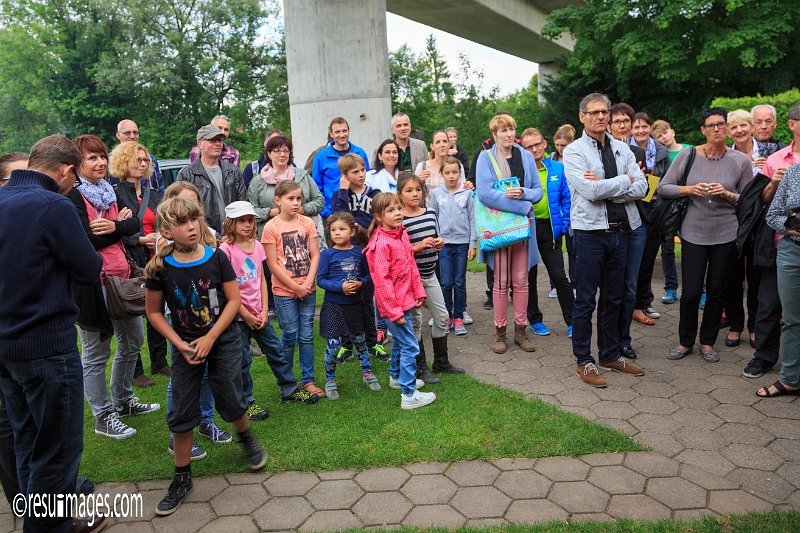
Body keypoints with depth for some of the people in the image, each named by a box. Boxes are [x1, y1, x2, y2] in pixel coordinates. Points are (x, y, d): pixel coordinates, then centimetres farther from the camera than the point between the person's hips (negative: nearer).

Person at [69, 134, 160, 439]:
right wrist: (121, 226, -7)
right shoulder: (73, 195, -11)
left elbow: (134, 223, 3)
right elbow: (86, 240, -20)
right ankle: (103, 418, 18)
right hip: (91, 284, -8)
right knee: (96, 352, 4)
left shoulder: (109, 190, 12)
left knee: (133, 340, 19)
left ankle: (124, 401, 37)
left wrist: (113, 227, -17)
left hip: (121, 276, 8)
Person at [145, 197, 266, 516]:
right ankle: (182, 477, 22)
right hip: (186, 345, 1)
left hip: (223, 339, -1)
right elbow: (153, 312, -1)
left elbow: (234, 299, -9)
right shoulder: (160, 268, -10)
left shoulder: (216, 258, -11)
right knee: (181, 412, 5)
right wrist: (180, 344, -10)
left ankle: (247, 439, 35)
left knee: (230, 400, 1)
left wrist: (209, 338, -15)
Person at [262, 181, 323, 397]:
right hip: (284, 291, -3)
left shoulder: (307, 223, 3)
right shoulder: (271, 227, -8)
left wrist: (308, 283, -10)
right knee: (290, 337, 5)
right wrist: (296, 287, -10)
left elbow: (315, 255, 2)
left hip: (308, 289, 3)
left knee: (307, 336, 9)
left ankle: (308, 380, 21)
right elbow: (273, 265, -9)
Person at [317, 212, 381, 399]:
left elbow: (368, 275, 8)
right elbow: (321, 279, -8)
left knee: (359, 340, 16)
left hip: (356, 305, 3)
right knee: (333, 344, -3)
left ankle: (367, 373, 35)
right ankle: (330, 380, 17)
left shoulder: (359, 252, 1)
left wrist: (360, 283, -14)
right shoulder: (327, 254, -7)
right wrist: (341, 287, -20)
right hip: (334, 306, -3)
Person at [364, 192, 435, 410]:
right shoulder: (382, 243, -22)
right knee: (410, 346, -4)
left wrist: (418, 293, 11)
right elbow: (381, 280, -23)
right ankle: (409, 395, 4)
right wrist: (394, 310, -21)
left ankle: (396, 377, 44)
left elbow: (411, 267, 13)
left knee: (400, 340, 24)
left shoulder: (401, 234, 6)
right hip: (394, 303, -9)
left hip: (405, 300, 9)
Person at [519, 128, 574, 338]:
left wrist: (564, 225, -1)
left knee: (559, 276, 1)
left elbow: (567, 199, 6)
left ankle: (572, 320, 15)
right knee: (529, 276, 9)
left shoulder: (558, 169, 2)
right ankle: (535, 319, 24)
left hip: (550, 228, 0)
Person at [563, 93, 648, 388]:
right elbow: (591, 191, -19)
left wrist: (605, 188, -14)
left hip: (620, 230, 5)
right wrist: (625, 180, -6)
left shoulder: (622, 149, 10)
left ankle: (610, 354, 30)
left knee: (614, 298, 15)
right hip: (590, 232, -5)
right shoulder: (574, 151, -5)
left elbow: (641, 188, -2)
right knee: (585, 300, 2)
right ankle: (583, 361, 15)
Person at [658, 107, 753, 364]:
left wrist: (727, 194, -14)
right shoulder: (687, 156, -2)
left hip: (726, 234, 1)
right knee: (691, 292, -1)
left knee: (716, 292, 10)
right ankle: (685, 341, 20)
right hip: (693, 233, -1)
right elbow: (663, 187, 0)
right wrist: (690, 189, -14)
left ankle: (708, 341, 28)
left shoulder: (741, 160, 0)